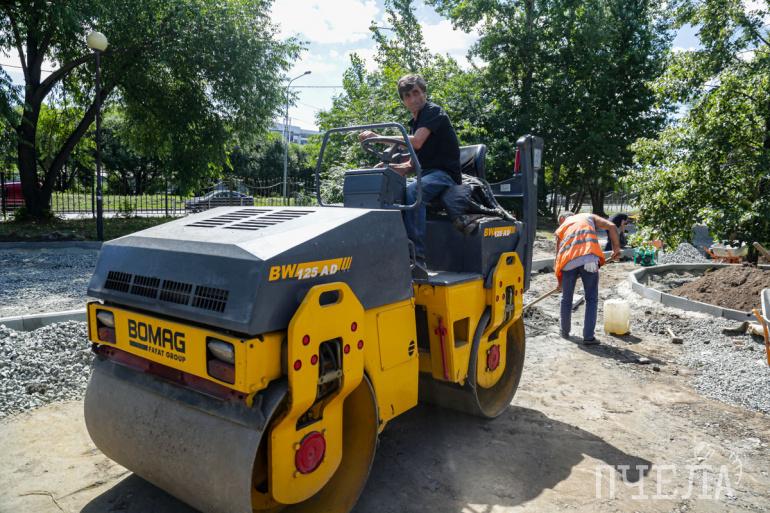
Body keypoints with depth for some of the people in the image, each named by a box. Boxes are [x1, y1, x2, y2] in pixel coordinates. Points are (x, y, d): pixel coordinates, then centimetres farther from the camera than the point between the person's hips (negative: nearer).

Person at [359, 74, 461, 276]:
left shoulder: (433, 111, -5)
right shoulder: (414, 122, 21)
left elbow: (416, 142, -22)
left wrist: (378, 138, -21)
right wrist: (392, 168, 2)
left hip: (445, 174, -9)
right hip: (426, 174, 9)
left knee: (412, 191, -36)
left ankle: (417, 258, -41)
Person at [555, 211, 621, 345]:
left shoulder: (560, 229, 28)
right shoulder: (589, 217, 27)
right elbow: (611, 226, 10)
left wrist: (559, 281, 34)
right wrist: (616, 247, 13)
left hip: (569, 262, 2)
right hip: (589, 259, -1)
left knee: (566, 299, 19)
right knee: (591, 300, 10)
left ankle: (565, 332, 34)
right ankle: (588, 337, 6)